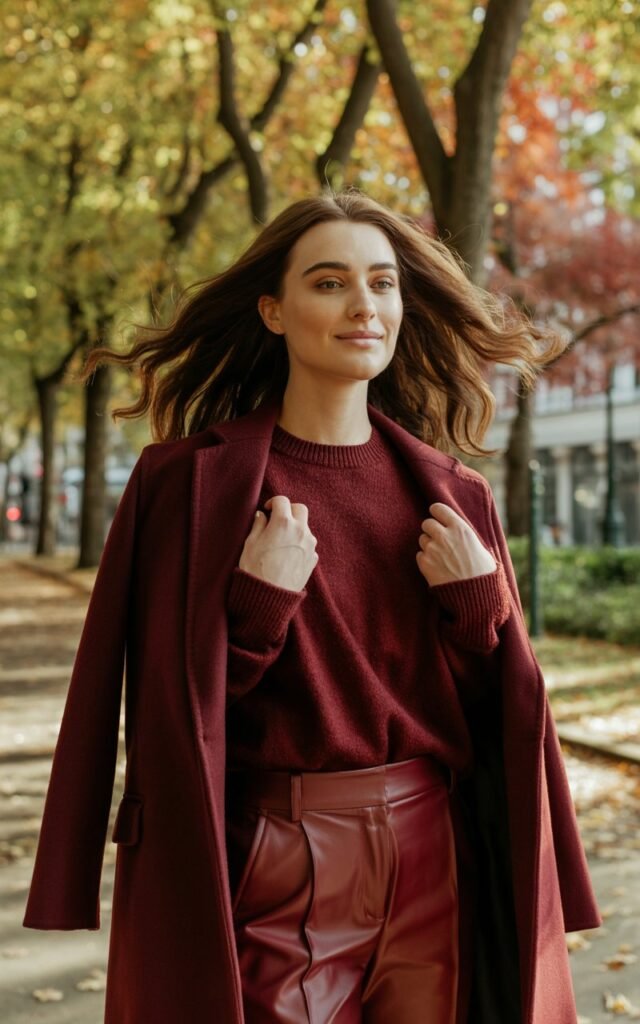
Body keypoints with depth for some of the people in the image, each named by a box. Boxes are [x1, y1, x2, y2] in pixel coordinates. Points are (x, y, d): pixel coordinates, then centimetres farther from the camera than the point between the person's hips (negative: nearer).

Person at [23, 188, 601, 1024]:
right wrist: (257, 609, -22)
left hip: (434, 866, 4)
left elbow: (502, 711, 5)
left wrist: (481, 606, -12)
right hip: (269, 877, -3)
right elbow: (171, 713, -8)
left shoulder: (453, 496, 2)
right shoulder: (195, 483, -9)